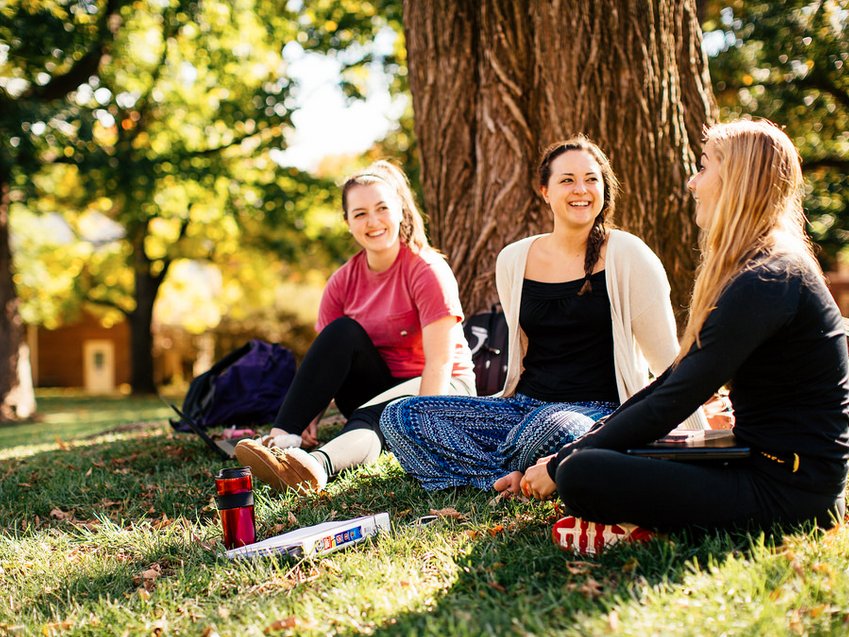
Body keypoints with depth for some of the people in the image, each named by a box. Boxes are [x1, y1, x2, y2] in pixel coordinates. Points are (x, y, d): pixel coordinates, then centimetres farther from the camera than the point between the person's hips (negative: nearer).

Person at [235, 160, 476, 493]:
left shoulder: (427, 270, -15)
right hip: (375, 392, 5)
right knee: (344, 331, -23)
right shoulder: (344, 282, 0)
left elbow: (440, 362, -22)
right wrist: (310, 414, -25)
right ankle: (282, 438, -35)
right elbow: (326, 362, -6)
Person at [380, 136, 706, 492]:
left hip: (601, 412, -4)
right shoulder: (514, 260, 8)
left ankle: (517, 472, -8)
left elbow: (667, 356, -1)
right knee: (399, 417, -13)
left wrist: (701, 442, -4)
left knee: (555, 427, -42)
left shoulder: (627, 256, -3)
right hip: (525, 406, 5)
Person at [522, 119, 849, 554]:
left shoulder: (768, 283, -20)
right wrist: (579, 447, 8)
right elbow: (677, 379, 13)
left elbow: (673, 402, -19)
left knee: (580, 476, -24)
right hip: (768, 464, 10)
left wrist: (561, 465, -11)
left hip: (784, 487, -10)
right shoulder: (768, 270, 14)